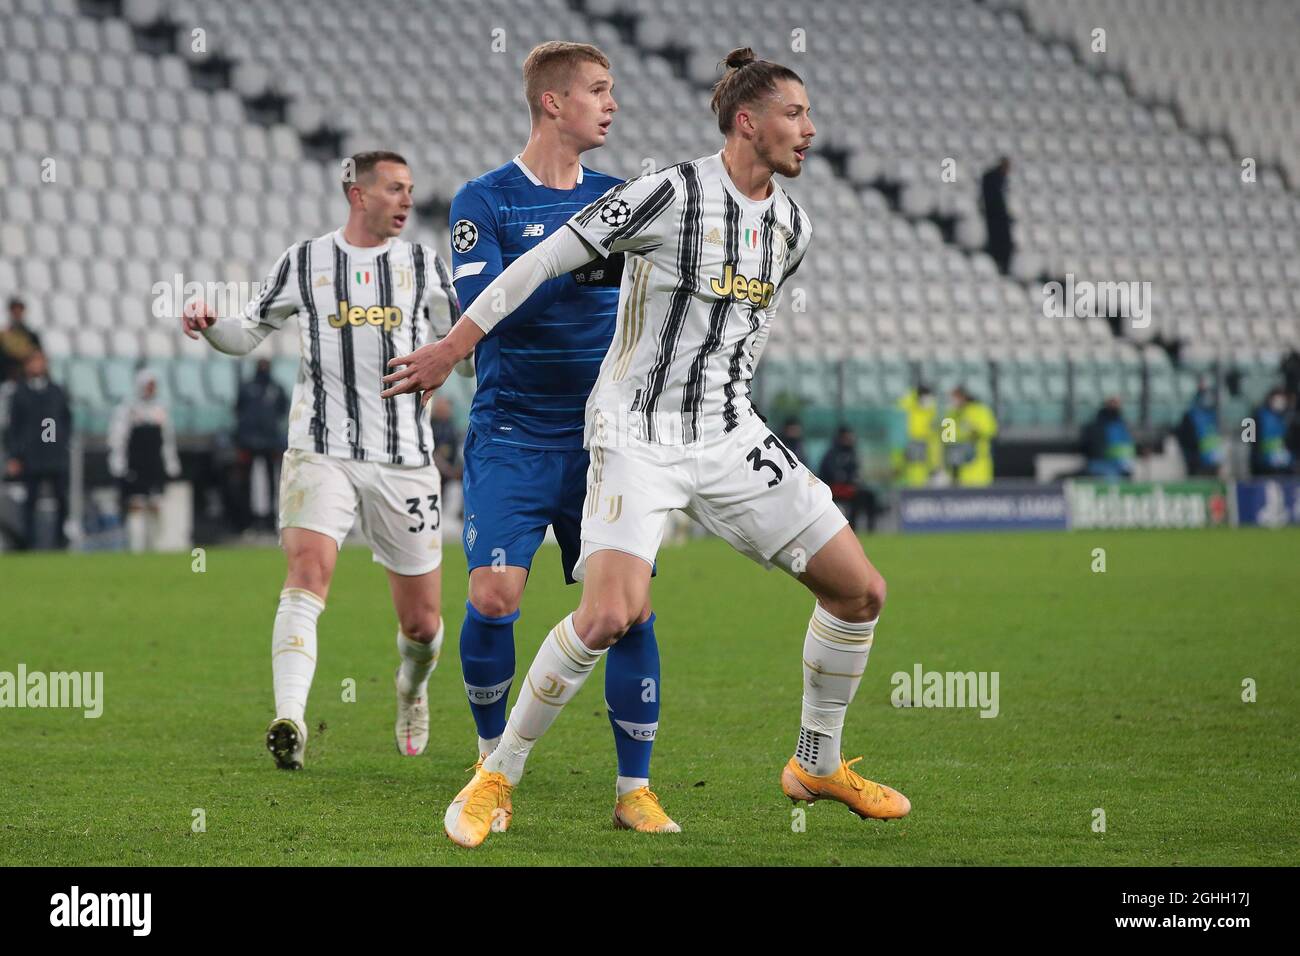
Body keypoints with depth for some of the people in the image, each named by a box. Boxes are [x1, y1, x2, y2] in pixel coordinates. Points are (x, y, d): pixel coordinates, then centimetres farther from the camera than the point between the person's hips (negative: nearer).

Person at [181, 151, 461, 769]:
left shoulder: (422, 265, 9)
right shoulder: (303, 262, 5)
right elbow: (248, 334, 13)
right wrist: (210, 326, -8)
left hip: (405, 458, 2)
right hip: (321, 454, -2)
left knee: (421, 623, 7)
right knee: (308, 573, -26)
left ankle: (412, 688, 42)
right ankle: (289, 723, -34)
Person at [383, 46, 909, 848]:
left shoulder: (793, 227, 6)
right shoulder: (670, 194, -16)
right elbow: (545, 262, -11)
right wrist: (451, 350, -8)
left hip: (729, 436, 7)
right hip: (638, 437, -7)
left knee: (860, 590, 2)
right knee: (611, 613, -26)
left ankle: (818, 765, 23)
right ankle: (498, 778, -7)